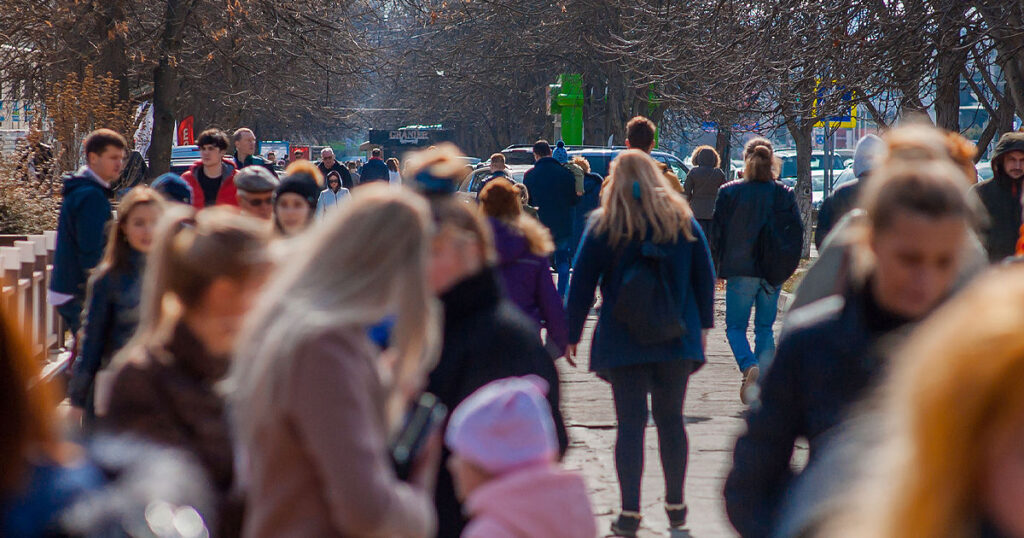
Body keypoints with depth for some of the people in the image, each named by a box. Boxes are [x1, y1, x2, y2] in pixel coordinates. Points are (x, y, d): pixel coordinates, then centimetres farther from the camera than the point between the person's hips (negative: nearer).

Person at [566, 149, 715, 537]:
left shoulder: (603, 227, -3)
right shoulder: (682, 221, 5)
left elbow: (582, 285, -2)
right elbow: (704, 276, 9)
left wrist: (571, 334, 5)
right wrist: (704, 324, 18)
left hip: (623, 340, -2)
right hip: (676, 338, 2)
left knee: (630, 422, -1)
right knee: (671, 419, 12)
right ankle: (676, 506, 17)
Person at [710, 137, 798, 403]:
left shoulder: (729, 192, -6)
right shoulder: (785, 194, 0)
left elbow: (716, 234, -2)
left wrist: (718, 266, 9)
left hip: (740, 271, -2)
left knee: (736, 327, 6)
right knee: (765, 328, 14)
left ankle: (749, 366, -22)